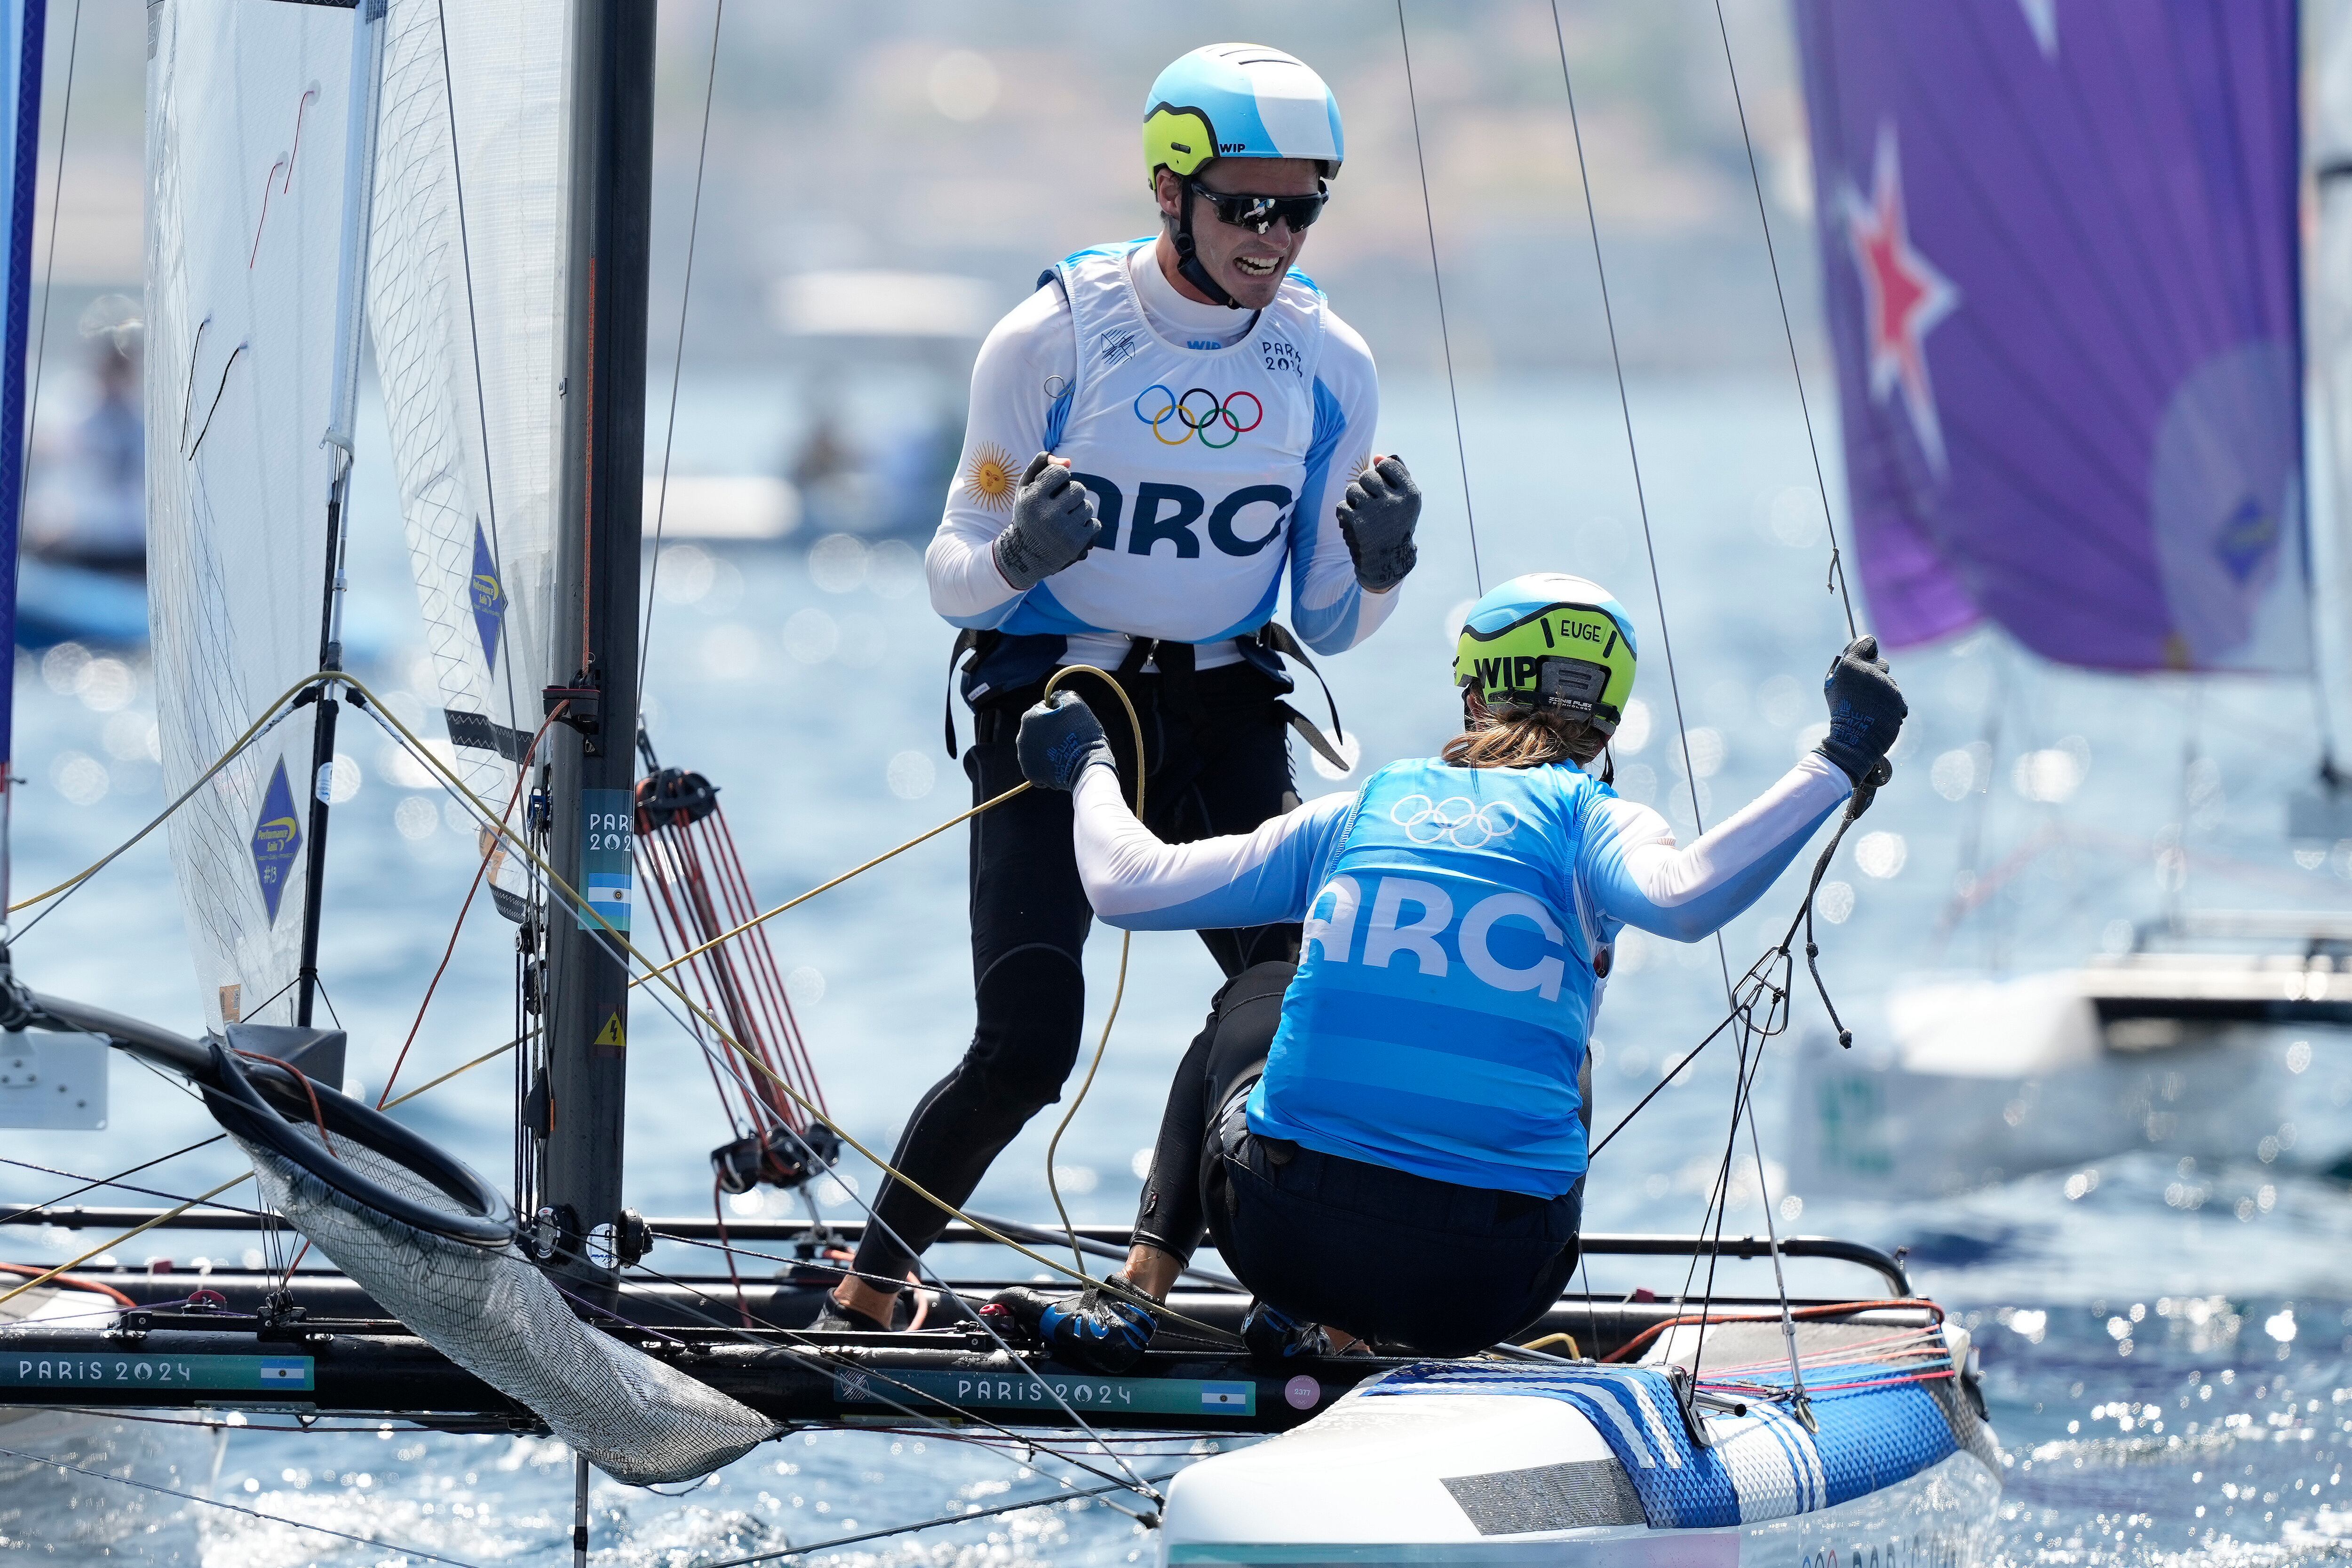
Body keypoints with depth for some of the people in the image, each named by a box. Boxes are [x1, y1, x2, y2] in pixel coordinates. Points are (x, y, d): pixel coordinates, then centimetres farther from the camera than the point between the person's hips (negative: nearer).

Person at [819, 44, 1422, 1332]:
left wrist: (1378, 570, -18)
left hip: (1219, 716, 3)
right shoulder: (1054, 338, -11)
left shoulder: (1329, 368, -2)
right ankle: (867, 1293, 6)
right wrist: (1017, 557, -28)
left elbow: (1325, 628, 5)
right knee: (1026, 1048, -15)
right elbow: (952, 574, -5)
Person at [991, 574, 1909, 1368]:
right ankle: (1327, 1331, 18)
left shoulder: (1357, 815, 11)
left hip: (1285, 1236, 2)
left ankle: (1134, 1297, 22)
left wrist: (1086, 768, 35)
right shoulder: (1588, 821, 2)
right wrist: (1836, 764, -15)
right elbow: (1684, 900, -21)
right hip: (1485, 1290, -2)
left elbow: (1127, 886, 16)